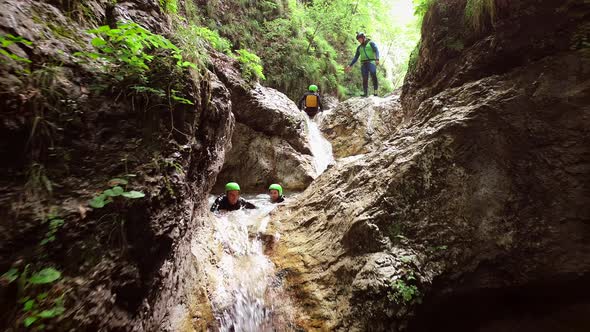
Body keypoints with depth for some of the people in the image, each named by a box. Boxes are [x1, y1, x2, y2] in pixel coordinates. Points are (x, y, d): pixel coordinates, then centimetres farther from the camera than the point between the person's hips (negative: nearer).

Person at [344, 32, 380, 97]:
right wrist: (350, 65, 14)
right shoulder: (359, 47, 21)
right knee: (365, 79, -5)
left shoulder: (371, 43, 7)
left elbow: (376, 51, -6)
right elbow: (356, 57, 23)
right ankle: (366, 93, -6)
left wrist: (377, 59, -24)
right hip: (363, 64, 4)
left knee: (373, 76, -21)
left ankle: (375, 91, -21)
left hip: (371, 62, -4)